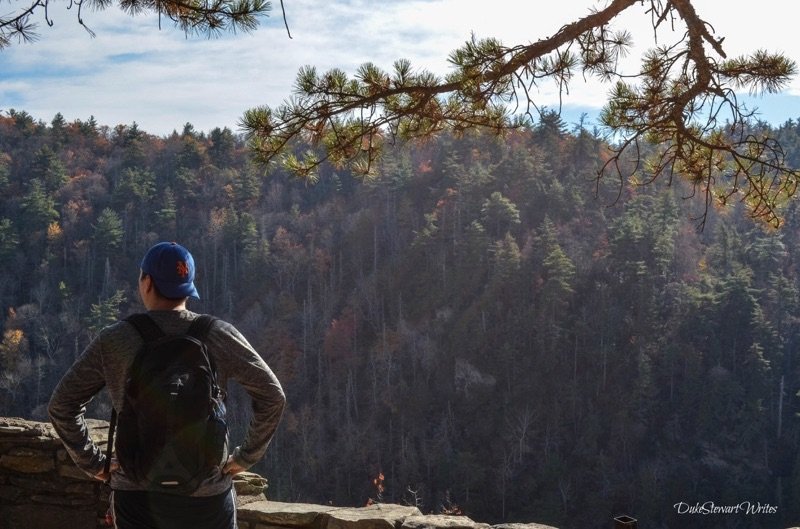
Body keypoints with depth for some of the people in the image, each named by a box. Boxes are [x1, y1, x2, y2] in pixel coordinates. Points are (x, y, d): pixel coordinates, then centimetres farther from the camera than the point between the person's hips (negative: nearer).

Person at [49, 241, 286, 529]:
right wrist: (245, 457, 4)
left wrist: (93, 463, 6)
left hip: (135, 493, 1)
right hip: (205, 494, -1)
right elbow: (272, 396, -3)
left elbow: (61, 404, 0)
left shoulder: (112, 341, -3)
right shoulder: (218, 336, -5)